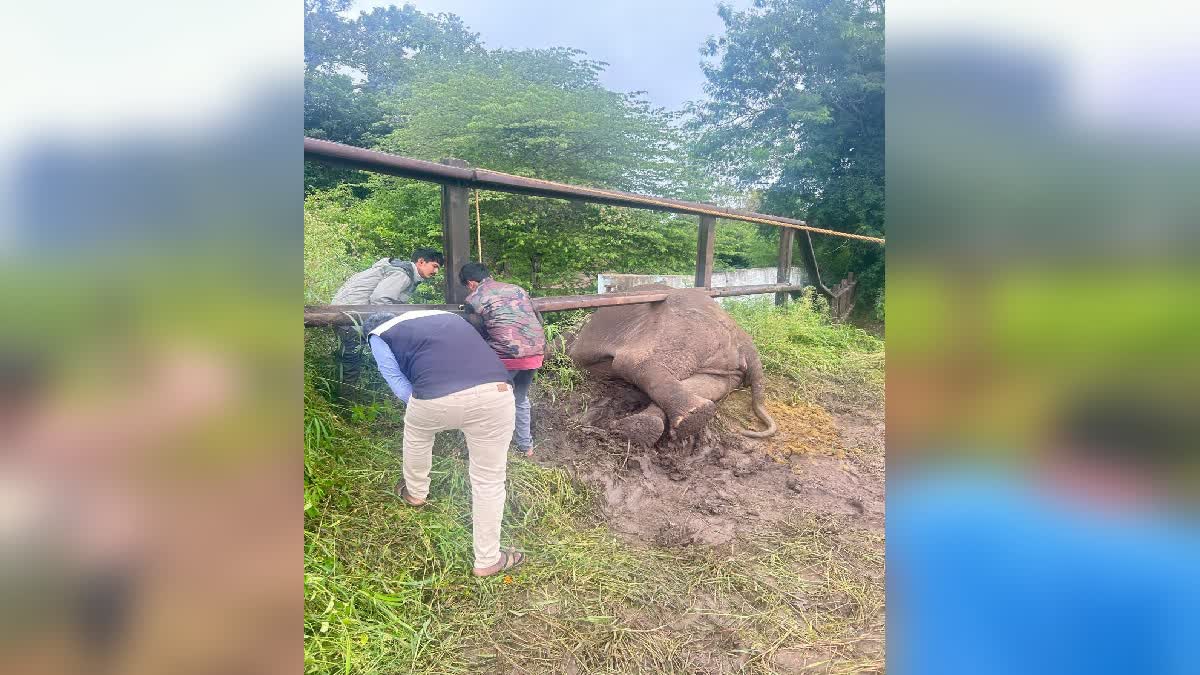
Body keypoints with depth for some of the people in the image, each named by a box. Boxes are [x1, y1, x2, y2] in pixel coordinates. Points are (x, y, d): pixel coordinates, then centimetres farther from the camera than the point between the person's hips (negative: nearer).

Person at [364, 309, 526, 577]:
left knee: (416, 432, 35)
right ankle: (487, 561, 29)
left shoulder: (378, 335, 24)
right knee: (490, 480, 17)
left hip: (436, 397, -2)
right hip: (495, 392, 2)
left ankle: (416, 492, 58)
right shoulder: (446, 315, 37)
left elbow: (398, 383, 15)